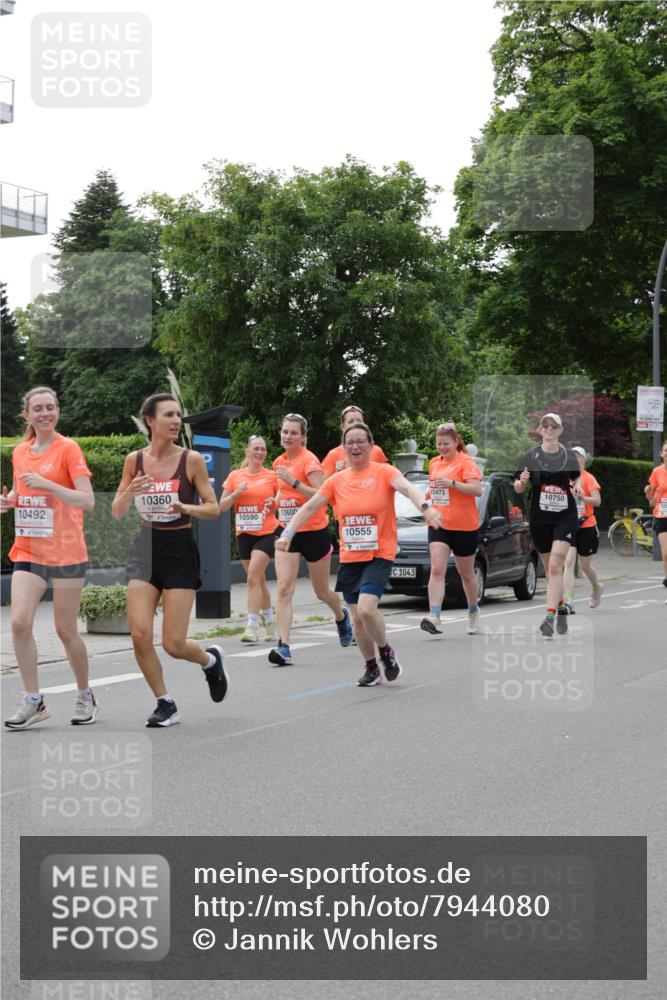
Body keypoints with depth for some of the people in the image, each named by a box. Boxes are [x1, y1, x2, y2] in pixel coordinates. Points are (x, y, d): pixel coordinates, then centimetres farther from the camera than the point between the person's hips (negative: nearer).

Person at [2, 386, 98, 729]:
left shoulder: (68, 448, -7)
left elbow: (87, 500, -14)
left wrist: (47, 484, -24)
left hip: (65, 551, -5)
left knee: (65, 629, 2)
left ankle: (85, 696, 22)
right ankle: (32, 700, 0)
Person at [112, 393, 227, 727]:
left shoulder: (191, 459, -5)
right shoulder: (134, 460, 2)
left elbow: (214, 508, -1)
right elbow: (116, 513, 7)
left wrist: (186, 507, -20)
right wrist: (129, 492, -14)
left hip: (180, 549, -3)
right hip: (145, 548, 3)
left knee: (173, 644, -5)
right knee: (140, 634, -10)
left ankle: (211, 660, 29)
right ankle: (165, 704, 8)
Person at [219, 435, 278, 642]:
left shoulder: (272, 476, 0)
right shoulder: (235, 476, 6)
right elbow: (222, 506, 6)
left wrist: (275, 503, -13)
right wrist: (236, 494, -11)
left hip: (266, 534, -4)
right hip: (244, 534, 4)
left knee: (253, 577, -16)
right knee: (258, 579, 12)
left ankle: (252, 627, -17)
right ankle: (269, 624, 24)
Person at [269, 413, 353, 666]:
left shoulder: (309, 460, -13)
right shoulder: (279, 462, 8)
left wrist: (294, 482, -31)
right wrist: (277, 501, 8)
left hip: (314, 532, -5)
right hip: (288, 532, 5)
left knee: (322, 591, 12)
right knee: (284, 590, -12)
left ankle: (342, 616, 45)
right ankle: (283, 647, -17)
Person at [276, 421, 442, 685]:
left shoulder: (383, 472, -5)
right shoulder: (337, 480, 7)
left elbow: (406, 487, -24)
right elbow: (310, 507, 6)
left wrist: (425, 507, -43)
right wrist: (288, 534, -5)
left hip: (379, 555, -5)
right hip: (349, 558, 5)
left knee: (366, 608, -22)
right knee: (357, 617, 7)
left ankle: (386, 652, 5)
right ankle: (371, 668, 25)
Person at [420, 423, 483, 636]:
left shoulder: (466, 462, -9)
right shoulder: (434, 463, 12)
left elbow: (477, 490, -20)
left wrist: (452, 483, -30)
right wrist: (429, 493, 6)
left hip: (464, 526, -4)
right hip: (438, 524, 4)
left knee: (466, 573, 11)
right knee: (437, 570, -14)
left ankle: (473, 611, 35)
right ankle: (434, 617, -25)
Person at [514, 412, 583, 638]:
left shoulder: (569, 455, 2)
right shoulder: (530, 456, -1)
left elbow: (577, 477, 19)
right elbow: (518, 488, 1)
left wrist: (578, 485, -3)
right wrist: (522, 481, -21)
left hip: (565, 516, -1)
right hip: (539, 518, 1)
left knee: (555, 567, -16)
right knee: (550, 568, 12)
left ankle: (549, 617, -20)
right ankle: (562, 610, 34)